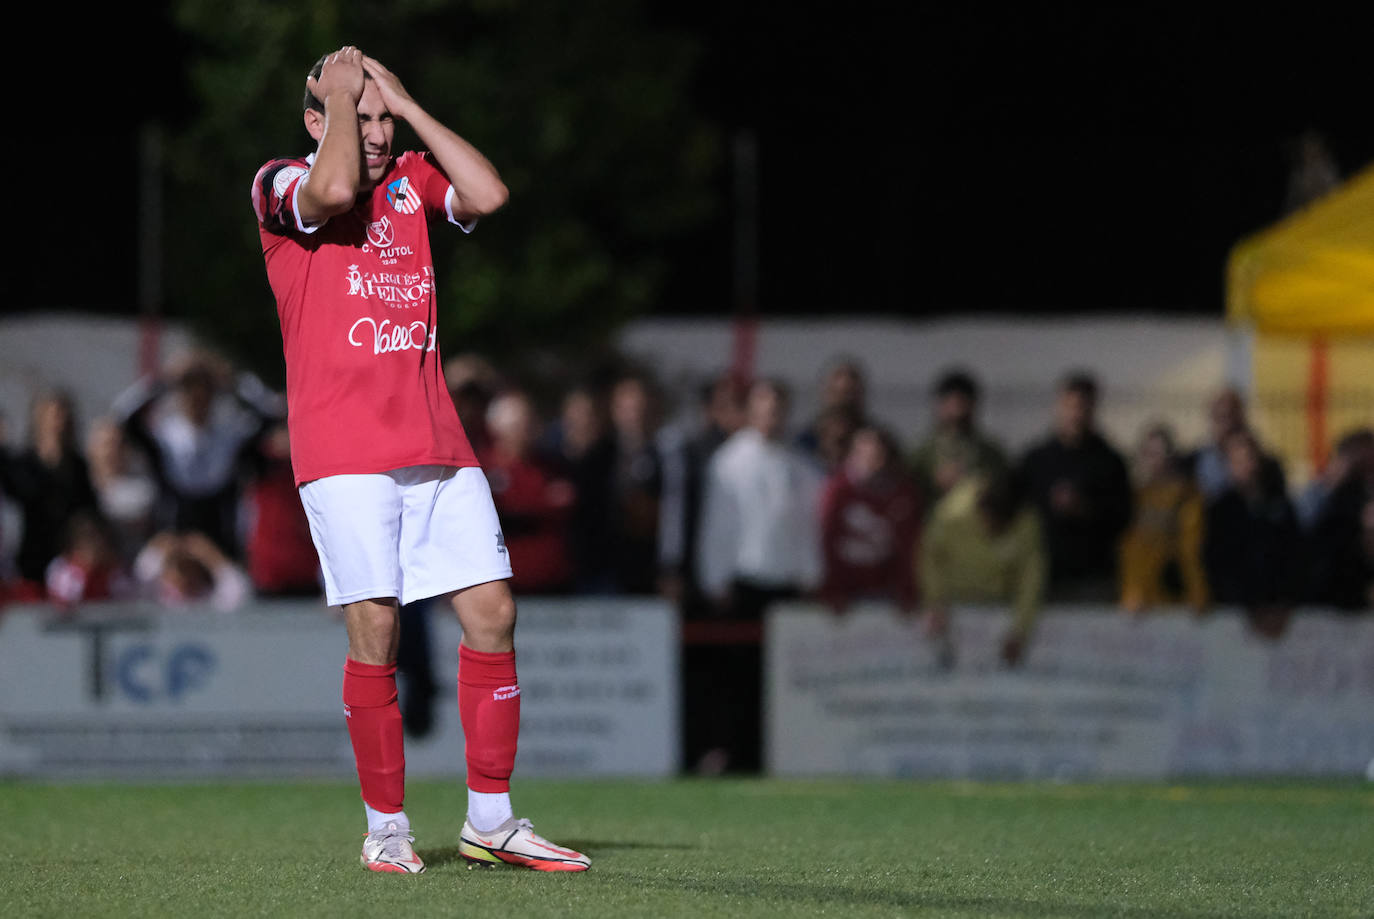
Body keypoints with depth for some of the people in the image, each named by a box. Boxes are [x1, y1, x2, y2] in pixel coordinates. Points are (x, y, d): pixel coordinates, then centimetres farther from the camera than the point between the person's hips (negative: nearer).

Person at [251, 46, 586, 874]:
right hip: (344, 454, -5)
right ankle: (387, 827, 3)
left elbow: (488, 193, -3)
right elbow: (336, 187, -22)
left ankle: (490, 821, 7)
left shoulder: (411, 181, 15)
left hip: (437, 447, 5)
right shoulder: (282, 186, 0)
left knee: (492, 612, -1)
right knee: (375, 628, -8)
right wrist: (339, 93, -6)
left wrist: (406, 103, 2)